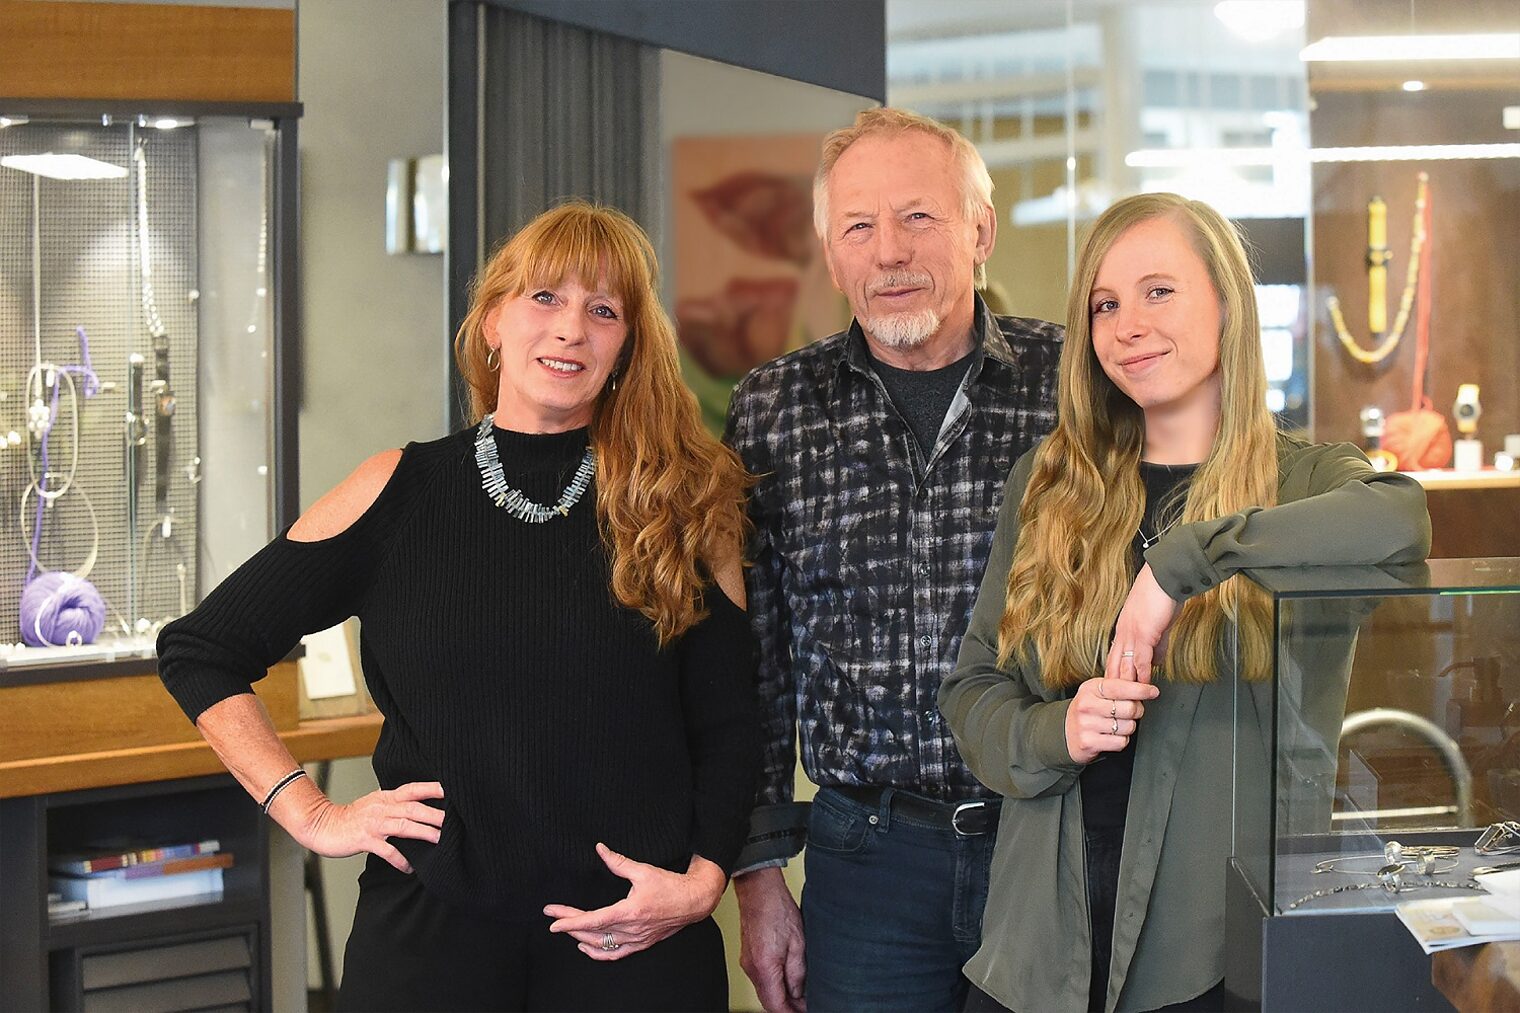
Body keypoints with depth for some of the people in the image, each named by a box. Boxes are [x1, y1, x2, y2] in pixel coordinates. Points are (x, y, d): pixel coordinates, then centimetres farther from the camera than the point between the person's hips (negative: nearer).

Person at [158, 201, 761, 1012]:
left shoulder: (682, 504, 2)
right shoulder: (401, 492, 1)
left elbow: (728, 725, 5)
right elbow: (196, 652, 6)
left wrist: (705, 877, -10)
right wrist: (310, 815, -1)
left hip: (637, 943, 0)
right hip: (432, 934, 0)